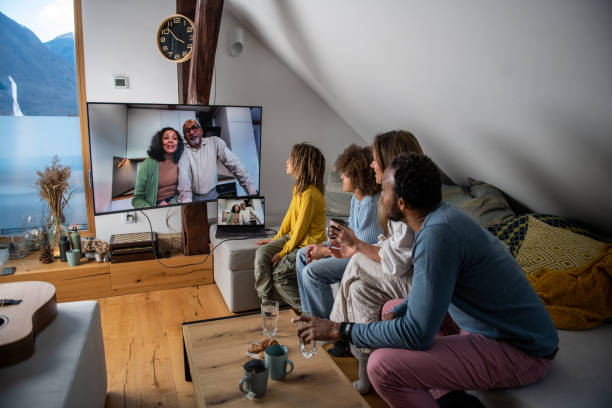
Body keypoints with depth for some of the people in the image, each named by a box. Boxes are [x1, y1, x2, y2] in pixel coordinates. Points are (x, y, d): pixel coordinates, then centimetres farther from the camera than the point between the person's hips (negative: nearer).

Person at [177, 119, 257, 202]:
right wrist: (186, 202, -34)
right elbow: (183, 178, -15)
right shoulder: (184, 151, -3)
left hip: (212, 194, 0)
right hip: (193, 197, 1)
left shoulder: (215, 142, -1)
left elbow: (234, 164, -6)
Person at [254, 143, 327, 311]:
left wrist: (283, 252, -14)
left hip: (308, 245, -9)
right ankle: (265, 300, -1)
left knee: (278, 274, -12)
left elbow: (300, 229, -22)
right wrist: (275, 239, 13)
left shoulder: (310, 195, -25)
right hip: (293, 237, 9)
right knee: (262, 252, -7)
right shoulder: (298, 187, 6)